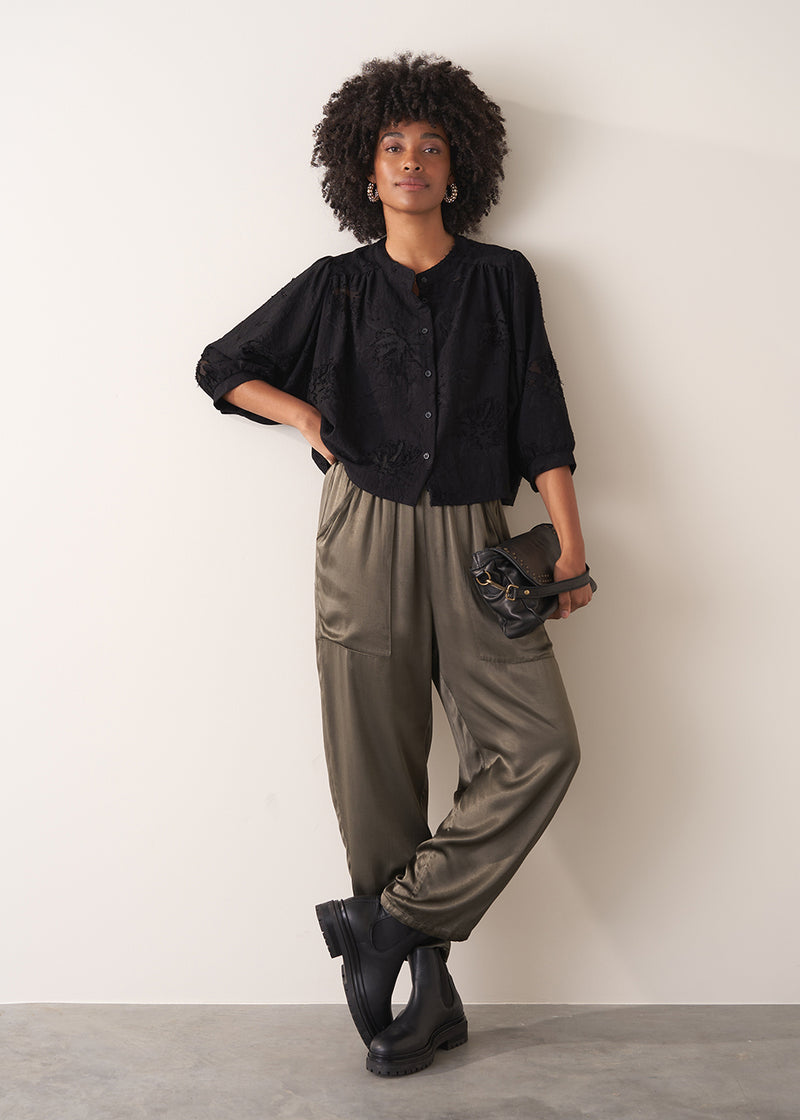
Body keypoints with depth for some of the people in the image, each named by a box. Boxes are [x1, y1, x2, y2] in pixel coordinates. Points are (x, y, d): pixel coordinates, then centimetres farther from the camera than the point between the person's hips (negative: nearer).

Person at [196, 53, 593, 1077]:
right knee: (378, 762, -1)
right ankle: (428, 981, 13)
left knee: (541, 742, -13)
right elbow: (223, 368, 20)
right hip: (367, 537, -1)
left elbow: (541, 419, 7)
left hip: (473, 542, 1)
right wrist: (309, 418, 4)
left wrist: (569, 544, -2)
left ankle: (390, 920, 0)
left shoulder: (502, 280, 11)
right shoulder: (335, 288, 10)